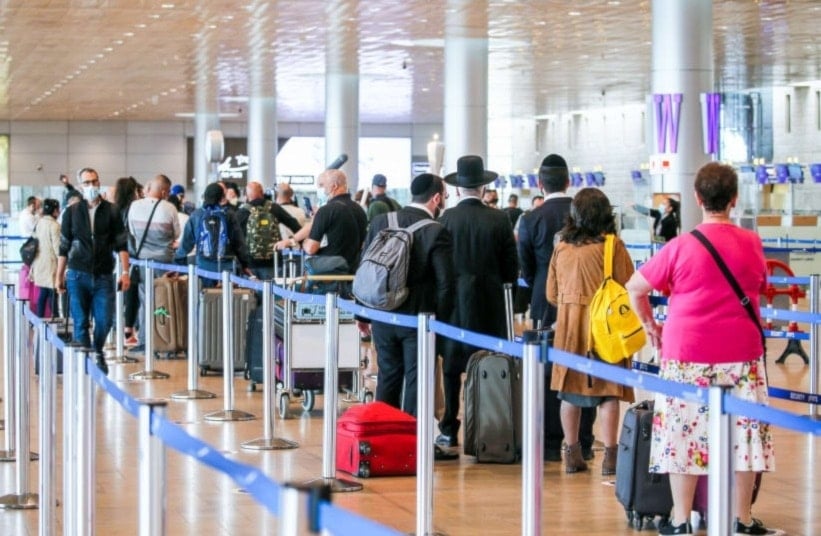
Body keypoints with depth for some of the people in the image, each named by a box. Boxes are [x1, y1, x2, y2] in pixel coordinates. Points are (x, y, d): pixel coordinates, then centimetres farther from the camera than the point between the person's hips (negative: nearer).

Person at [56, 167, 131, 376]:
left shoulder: (112, 211, 4)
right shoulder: (71, 212, 5)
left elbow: (121, 244, 4)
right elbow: (64, 247, 9)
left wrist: (125, 272, -5)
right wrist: (59, 276, 7)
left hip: (104, 276, 0)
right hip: (78, 275, 0)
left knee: (105, 321, -1)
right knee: (80, 323, 0)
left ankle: (97, 353, 25)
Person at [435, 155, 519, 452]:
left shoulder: (446, 219, -7)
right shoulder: (499, 220, -5)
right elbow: (512, 270, -1)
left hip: (455, 303, 0)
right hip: (489, 305, 1)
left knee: (452, 367, 7)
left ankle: (449, 430, 8)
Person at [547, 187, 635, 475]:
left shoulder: (562, 246, 2)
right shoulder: (613, 246, -10)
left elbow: (552, 294, 9)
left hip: (568, 322, 4)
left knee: (570, 389, 11)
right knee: (608, 390, 1)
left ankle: (573, 454, 15)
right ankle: (610, 456, -2)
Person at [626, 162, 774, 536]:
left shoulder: (682, 247, -8)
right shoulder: (753, 244, 0)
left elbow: (635, 287, -2)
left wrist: (650, 326, 11)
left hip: (688, 356, -2)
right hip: (742, 354, 2)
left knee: (686, 433, 4)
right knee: (744, 432, 8)